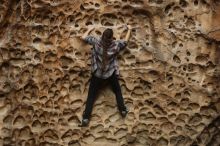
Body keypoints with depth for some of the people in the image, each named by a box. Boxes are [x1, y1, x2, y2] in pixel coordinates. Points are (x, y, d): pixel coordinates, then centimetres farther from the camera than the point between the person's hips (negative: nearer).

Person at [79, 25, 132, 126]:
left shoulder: (96, 41, -12)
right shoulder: (116, 45, -9)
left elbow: (83, 37, 0)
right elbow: (126, 41, 10)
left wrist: (89, 29, 18)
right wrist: (129, 29, 25)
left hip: (97, 74, 0)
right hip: (111, 73, 0)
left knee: (91, 96, 4)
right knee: (118, 92, 22)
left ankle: (86, 118, 1)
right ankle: (123, 110, 25)